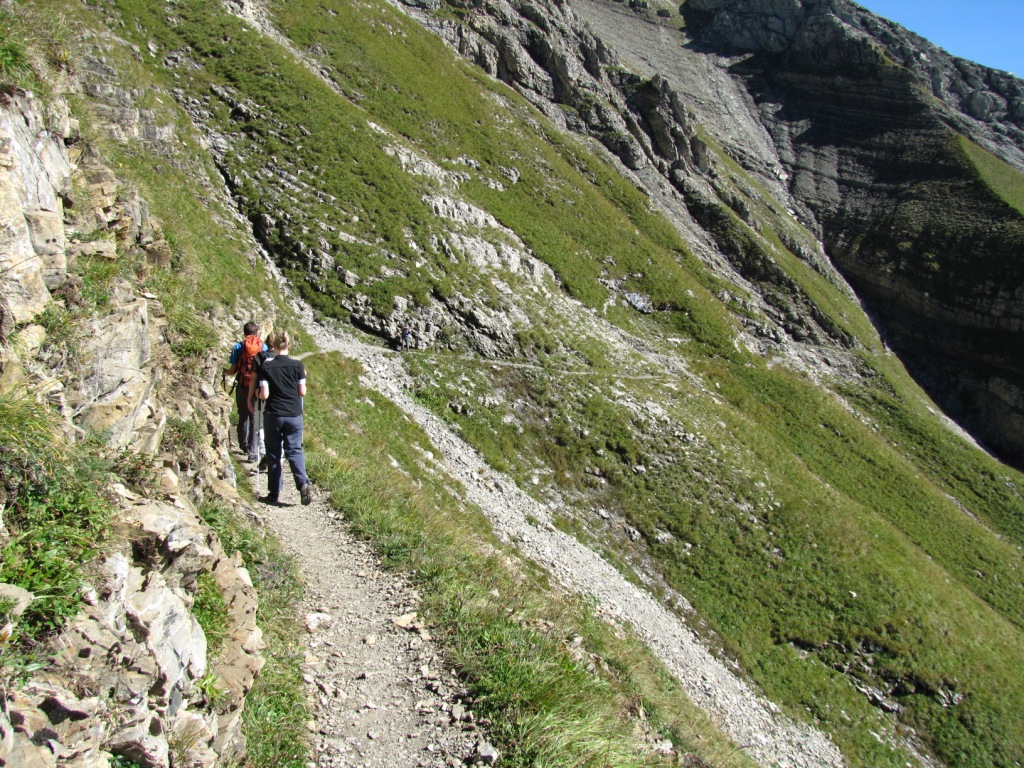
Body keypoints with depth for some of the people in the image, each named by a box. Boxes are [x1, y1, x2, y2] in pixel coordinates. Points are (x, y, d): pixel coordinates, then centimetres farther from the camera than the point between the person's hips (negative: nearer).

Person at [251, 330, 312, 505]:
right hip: (294, 415, 1)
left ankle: (274, 493, 12)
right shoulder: (297, 365, -3)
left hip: (273, 415, -1)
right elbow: (302, 392, -1)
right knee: (294, 450, 7)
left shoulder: (266, 367, -5)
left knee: (273, 453, 10)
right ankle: (304, 484, -15)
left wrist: (257, 393, 13)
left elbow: (264, 395, -9)